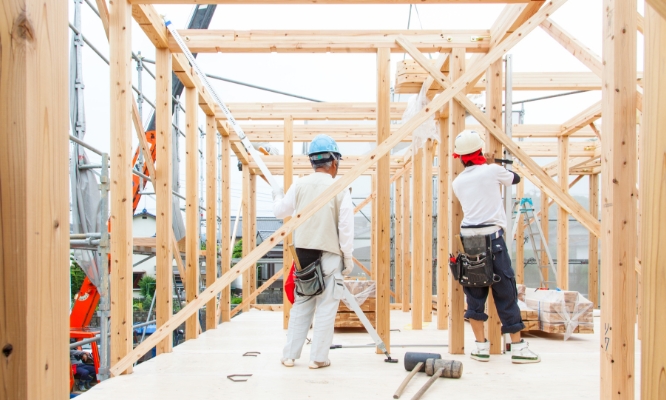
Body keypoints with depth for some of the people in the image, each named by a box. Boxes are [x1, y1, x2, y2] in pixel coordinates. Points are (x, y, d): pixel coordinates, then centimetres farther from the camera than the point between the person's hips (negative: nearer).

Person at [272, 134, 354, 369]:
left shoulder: (299, 185, 1)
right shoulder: (339, 190, -7)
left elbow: (280, 211, 10)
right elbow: (346, 228, -8)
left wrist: (277, 195, 30)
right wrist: (348, 257, 0)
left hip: (303, 252, 4)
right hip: (329, 254, -4)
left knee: (302, 304, 14)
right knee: (326, 307, 5)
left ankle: (289, 355, 18)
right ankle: (318, 358, 8)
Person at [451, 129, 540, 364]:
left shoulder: (457, 182, 10)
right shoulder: (492, 171, 1)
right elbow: (515, 178, 19)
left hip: (468, 237, 4)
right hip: (491, 237, -3)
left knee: (475, 293, 10)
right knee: (505, 292, 2)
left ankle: (481, 347, 11)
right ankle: (518, 347, 7)